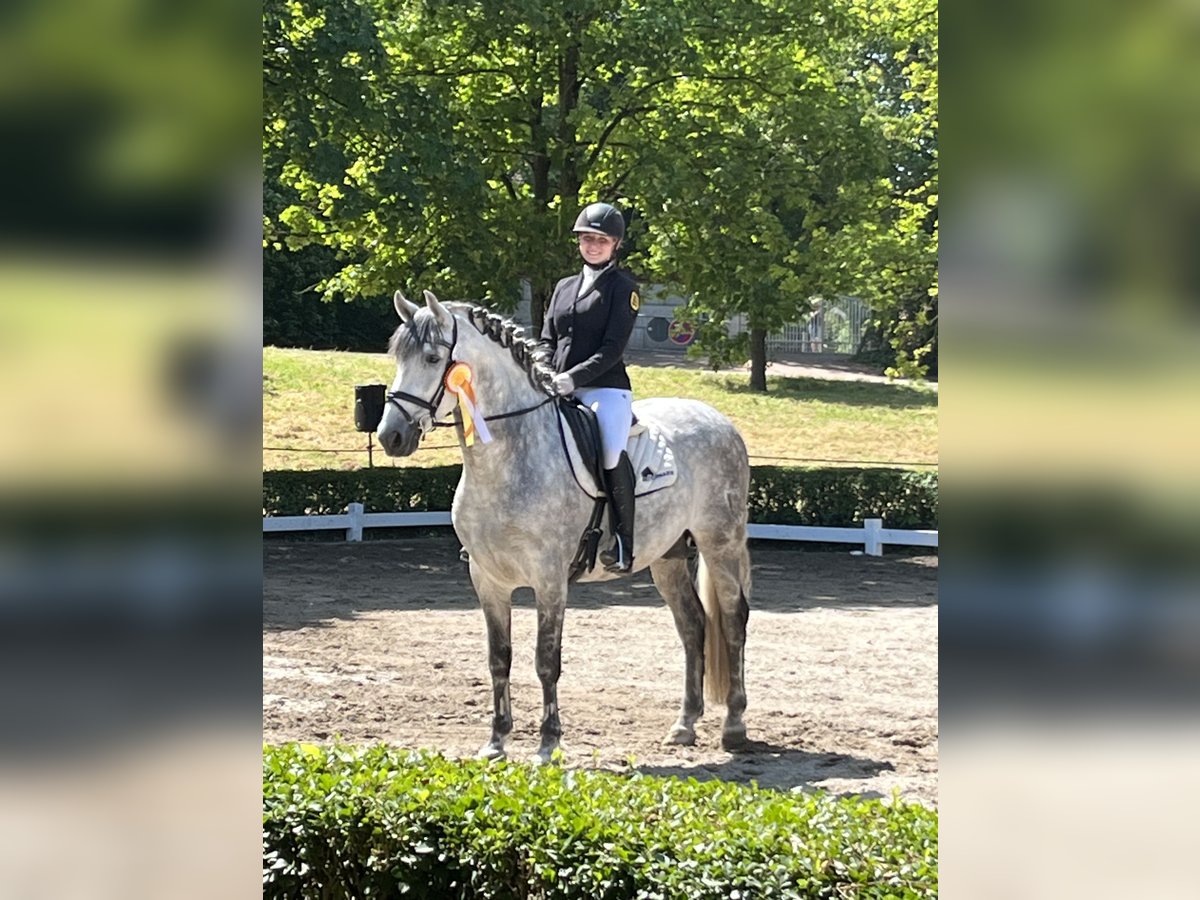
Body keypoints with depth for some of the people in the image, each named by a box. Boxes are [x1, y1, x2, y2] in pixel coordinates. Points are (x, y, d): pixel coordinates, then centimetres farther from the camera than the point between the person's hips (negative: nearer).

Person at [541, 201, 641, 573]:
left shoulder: (623, 287, 1)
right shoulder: (564, 287, 20)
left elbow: (612, 349, -8)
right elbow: (547, 341, 17)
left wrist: (573, 378, -18)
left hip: (605, 389, -6)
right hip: (559, 392, 6)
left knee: (612, 451, -25)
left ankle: (623, 545, -18)